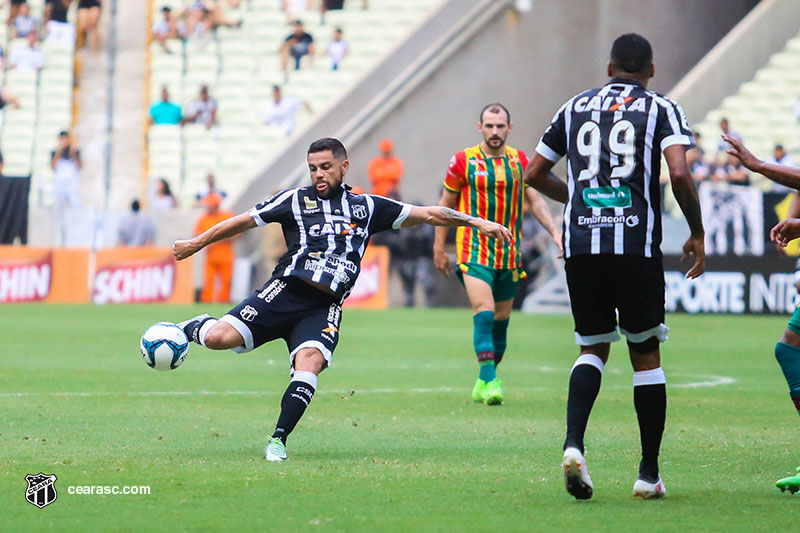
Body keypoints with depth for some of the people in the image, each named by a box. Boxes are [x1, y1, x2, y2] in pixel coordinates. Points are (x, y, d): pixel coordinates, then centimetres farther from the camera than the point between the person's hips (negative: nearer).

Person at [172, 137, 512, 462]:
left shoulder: (367, 207, 17)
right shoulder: (296, 200, 13)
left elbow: (427, 214, 20)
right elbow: (244, 221, 19)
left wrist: (476, 222, 16)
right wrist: (196, 244, 20)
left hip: (325, 309, 1)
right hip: (286, 291, -1)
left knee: (310, 360, -28)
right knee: (221, 338, -19)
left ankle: (278, 440, -26)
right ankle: (197, 328, 18)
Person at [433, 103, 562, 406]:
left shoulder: (520, 161, 7)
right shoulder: (463, 161, -1)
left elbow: (535, 200, 11)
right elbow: (446, 205, 7)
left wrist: (554, 230, -4)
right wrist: (439, 249, 7)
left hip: (510, 253, 4)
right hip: (474, 249, -4)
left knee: (501, 320, 9)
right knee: (484, 313, -20)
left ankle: (483, 382, 24)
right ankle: (490, 381, -25)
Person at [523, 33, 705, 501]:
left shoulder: (575, 107, 16)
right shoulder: (661, 109, 5)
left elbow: (535, 174, 20)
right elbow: (679, 173, -11)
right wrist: (698, 234, 1)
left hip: (580, 246, 3)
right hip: (636, 246, -3)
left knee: (594, 349, 14)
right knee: (646, 355, 10)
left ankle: (574, 444, -12)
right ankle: (649, 474, 11)